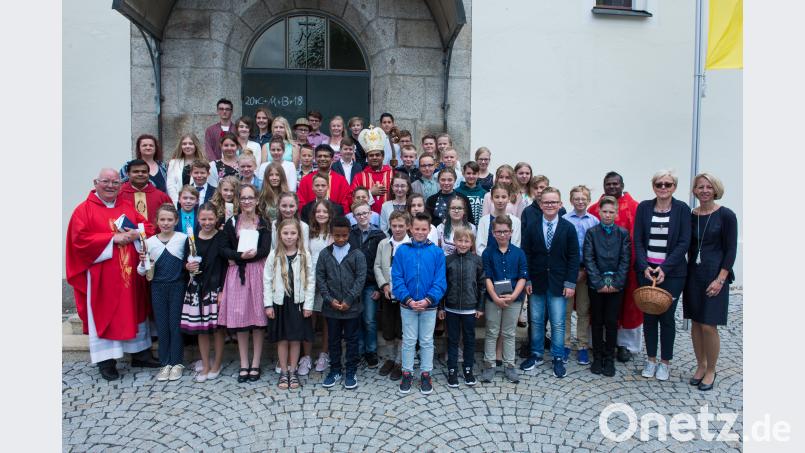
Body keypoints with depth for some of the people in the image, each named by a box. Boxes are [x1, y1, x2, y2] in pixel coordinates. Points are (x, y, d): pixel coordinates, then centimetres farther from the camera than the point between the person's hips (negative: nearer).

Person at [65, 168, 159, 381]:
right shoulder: (84, 209, -3)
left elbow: (148, 226, 9)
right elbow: (80, 238, -13)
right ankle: (106, 361, 10)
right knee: (104, 315, 2)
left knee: (134, 312, 12)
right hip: (102, 275, -5)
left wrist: (135, 234, -12)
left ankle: (140, 353, 23)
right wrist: (113, 238, -18)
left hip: (130, 273, 5)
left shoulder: (128, 207, 11)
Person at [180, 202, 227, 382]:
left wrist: (222, 291, -10)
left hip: (216, 288, -3)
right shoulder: (191, 239, 6)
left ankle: (217, 364, 19)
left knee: (217, 327, 3)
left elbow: (225, 266, -6)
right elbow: (185, 263, 14)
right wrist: (188, 267, -9)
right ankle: (205, 366, 21)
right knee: (200, 328, 8)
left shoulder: (222, 238, -4)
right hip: (197, 288, 3)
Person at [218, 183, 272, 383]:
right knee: (239, 317, 1)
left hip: (258, 273, -1)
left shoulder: (264, 224, 4)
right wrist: (241, 255, -17)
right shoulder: (231, 223, 8)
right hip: (237, 274, 1)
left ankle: (255, 364, 10)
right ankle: (244, 364, 13)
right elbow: (224, 249, 0)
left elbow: (264, 251, -6)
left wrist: (238, 258, -11)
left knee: (258, 316, 0)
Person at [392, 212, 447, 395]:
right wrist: (408, 299, -16)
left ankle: (426, 374, 26)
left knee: (427, 341, 12)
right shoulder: (402, 251, -4)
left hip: (429, 305, 0)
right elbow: (397, 278, -6)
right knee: (408, 341, 11)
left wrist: (428, 300, -18)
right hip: (407, 305, 0)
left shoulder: (437, 252, -5)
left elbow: (440, 280, -7)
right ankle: (407, 373, 25)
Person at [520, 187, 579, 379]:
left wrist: (570, 283, -7)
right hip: (536, 282, 2)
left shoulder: (568, 228, -2)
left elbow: (573, 257, -2)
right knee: (536, 321, 11)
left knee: (558, 323, 4)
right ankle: (536, 354, 26)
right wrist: (526, 280, -5)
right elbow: (525, 255, 1)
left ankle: (558, 359, 19)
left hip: (558, 284, -1)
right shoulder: (531, 227, 1)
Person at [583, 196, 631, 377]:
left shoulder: (623, 233, 3)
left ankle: (609, 359, 16)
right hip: (596, 285, 0)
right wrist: (599, 283, -11)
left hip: (616, 285, 0)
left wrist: (616, 283, -10)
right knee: (597, 322, 7)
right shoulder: (591, 232, 1)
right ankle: (597, 358, 17)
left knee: (612, 322, 4)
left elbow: (625, 260, -1)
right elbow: (589, 259, -4)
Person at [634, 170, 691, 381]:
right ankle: (651, 359, 23)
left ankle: (665, 362, 20)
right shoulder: (644, 207, 3)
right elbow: (637, 240, 1)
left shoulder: (682, 209, -2)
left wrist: (664, 268, -14)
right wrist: (645, 267, -11)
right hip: (646, 270, 2)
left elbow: (684, 243, -7)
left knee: (666, 317, 5)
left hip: (672, 272, -2)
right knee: (648, 316, 8)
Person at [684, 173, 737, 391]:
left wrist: (720, 279, -13)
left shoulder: (726, 215, -6)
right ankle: (700, 366, 25)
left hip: (714, 276, -4)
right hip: (693, 275, 4)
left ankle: (711, 371, 14)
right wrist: (689, 272, 4)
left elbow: (731, 250, -7)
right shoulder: (690, 216, 5)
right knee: (696, 323, 9)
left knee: (708, 326, -4)